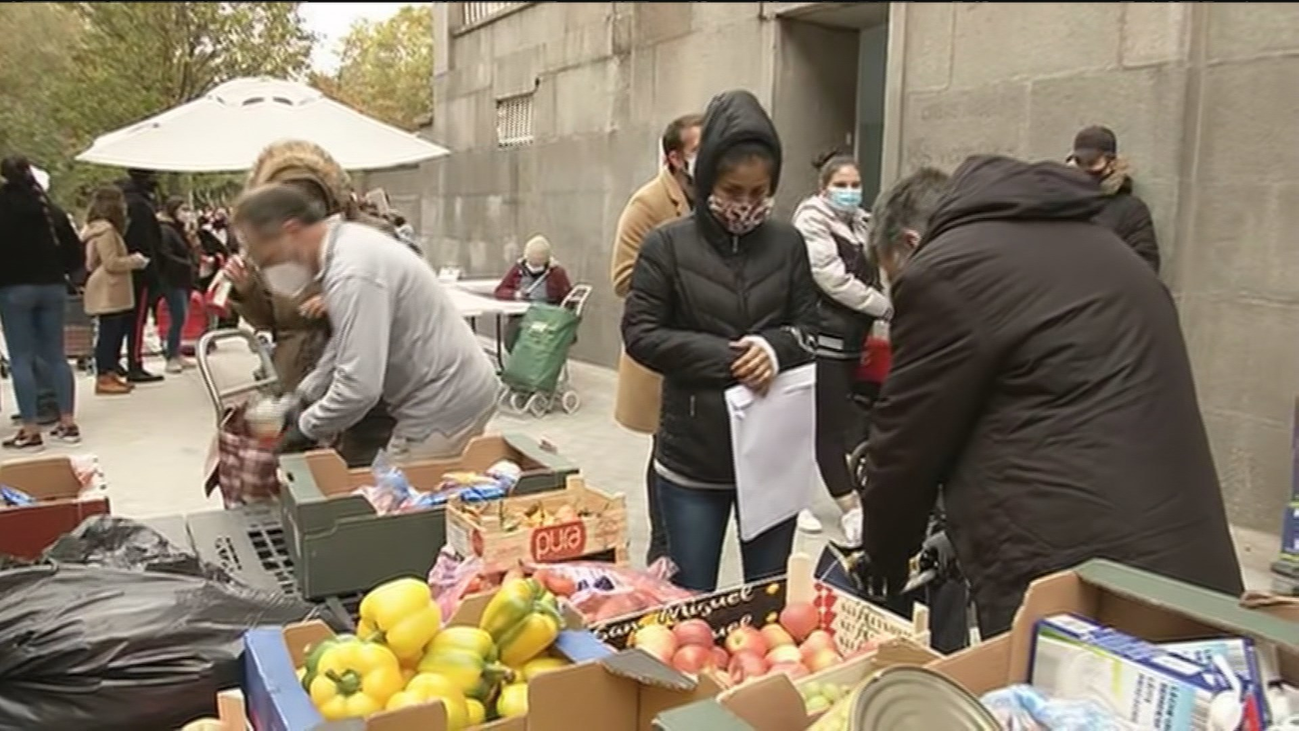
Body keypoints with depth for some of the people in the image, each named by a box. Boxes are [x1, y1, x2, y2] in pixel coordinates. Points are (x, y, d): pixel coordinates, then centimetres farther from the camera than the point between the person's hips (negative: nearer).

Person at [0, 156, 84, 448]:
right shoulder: (48, 208, 7)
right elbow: (75, 254, 6)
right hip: (52, 286, 4)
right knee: (55, 355, 9)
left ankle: (31, 430, -1)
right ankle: (67, 423, 9)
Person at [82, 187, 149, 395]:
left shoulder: (98, 229, 19)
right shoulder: (105, 230, -15)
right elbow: (111, 263, -19)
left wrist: (131, 260, 17)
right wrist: (134, 261, -6)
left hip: (111, 293, 11)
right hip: (108, 293, -11)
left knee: (114, 332, 14)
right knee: (108, 333, -8)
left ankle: (110, 373, 20)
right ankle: (104, 378, -5)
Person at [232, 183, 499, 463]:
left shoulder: (352, 274, -25)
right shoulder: (348, 241, 6)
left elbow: (359, 387, -27)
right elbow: (345, 344, 17)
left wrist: (304, 428, -11)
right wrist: (301, 398, 15)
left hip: (444, 407, -9)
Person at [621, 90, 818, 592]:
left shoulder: (788, 244, 3)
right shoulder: (667, 244, -5)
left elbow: (809, 329, 7)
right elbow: (640, 334, -8)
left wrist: (775, 348, -16)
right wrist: (728, 359, -17)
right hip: (693, 455, -2)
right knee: (692, 598, 11)